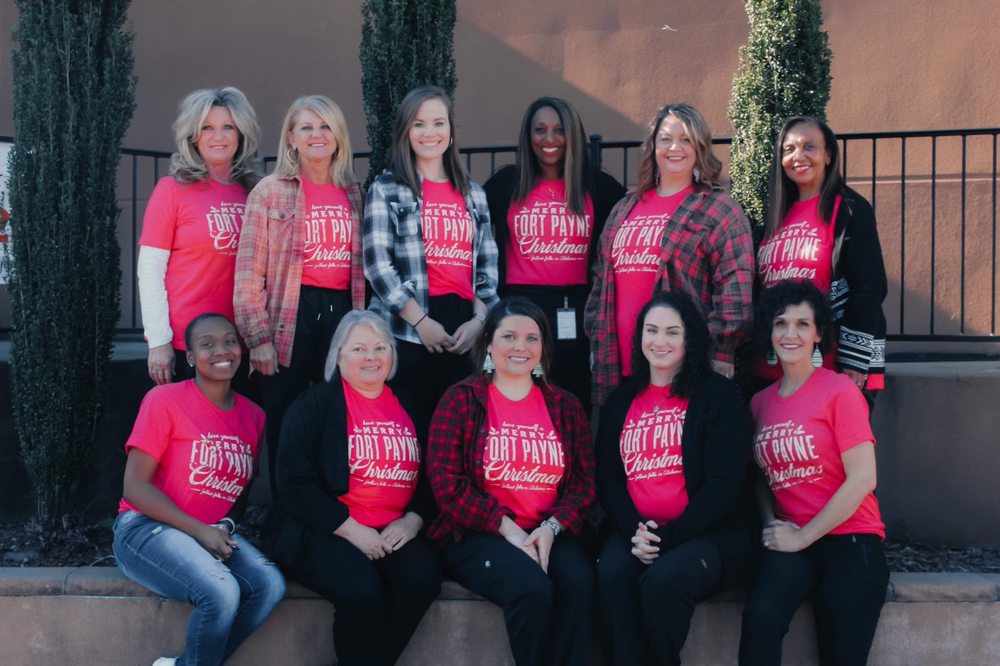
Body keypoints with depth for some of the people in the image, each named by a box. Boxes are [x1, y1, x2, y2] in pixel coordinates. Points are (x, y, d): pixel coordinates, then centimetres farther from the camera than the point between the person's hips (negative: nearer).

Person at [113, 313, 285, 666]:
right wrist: (199, 531, -18)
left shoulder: (253, 415, 8)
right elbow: (135, 486, -11)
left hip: (213, 534, 6)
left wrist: (226, 526, -8)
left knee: (270, 585, -22)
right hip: (147, 528, -6)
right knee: (221, 593, -32)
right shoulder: (165, 400, -8)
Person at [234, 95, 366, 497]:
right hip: (290, 316, -3)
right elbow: (249, 273, -4)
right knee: (286, 429, 2)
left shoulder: (354, 194, 13)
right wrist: (258, 337, -11)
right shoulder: (270, 192, 1)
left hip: (342, 312, 3)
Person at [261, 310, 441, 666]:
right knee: (362, 590, -31)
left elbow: (429, 476, 15)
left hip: (391, 532, 5)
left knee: (424, 576, -24)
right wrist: (352, 530, -14)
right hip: (319, 530, -5)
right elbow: (296, 483, -9)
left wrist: (412, 520, -4)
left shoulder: (406, 408, 16)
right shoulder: (315, 403, 0)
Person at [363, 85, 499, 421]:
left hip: (464, 328, 4)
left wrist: (479, 319, -2)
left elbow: (488, 264, 14)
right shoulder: (386, 189, 4)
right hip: (405, 330, -4)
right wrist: (421, 321, -13)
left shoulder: (473, 193, 17)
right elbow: (377, 263, -6)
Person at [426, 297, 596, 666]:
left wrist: (551, 528, -11)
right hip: (478, 535, -3)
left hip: (548, 534, 3)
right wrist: (506, 526, -14)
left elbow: (584, 483, 8)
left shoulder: (566, 405, 12)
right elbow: (446, 482, -6)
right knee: (531, 587, -31)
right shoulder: (461, 399, 2)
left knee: (579, 580, -29)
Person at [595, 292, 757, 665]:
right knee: (611, 574, -29)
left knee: (662, 579, -33)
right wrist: (634, 531, -10)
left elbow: (724, 482, -8)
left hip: (711, 533, -3)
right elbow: (607, 478, 9)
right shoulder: (620, 401, 15)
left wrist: (670, 536, -17)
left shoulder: (719, 395, 1)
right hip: (637, 531, 3)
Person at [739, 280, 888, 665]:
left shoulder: (839, 391, -6)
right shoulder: (761, 402, 11)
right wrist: (771, 525, -2)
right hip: (791, 544, 3)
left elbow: (862, 479, -11)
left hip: (848, 541, -3)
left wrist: (802, 537, -9)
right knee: (760, 617, -24)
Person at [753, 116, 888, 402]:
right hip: (771, 370, 6)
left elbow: (869, 289, -9)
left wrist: (854, 363, -14)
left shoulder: (850, 210, -2)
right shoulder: (775, 214, 16)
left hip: (832, 368, -6)